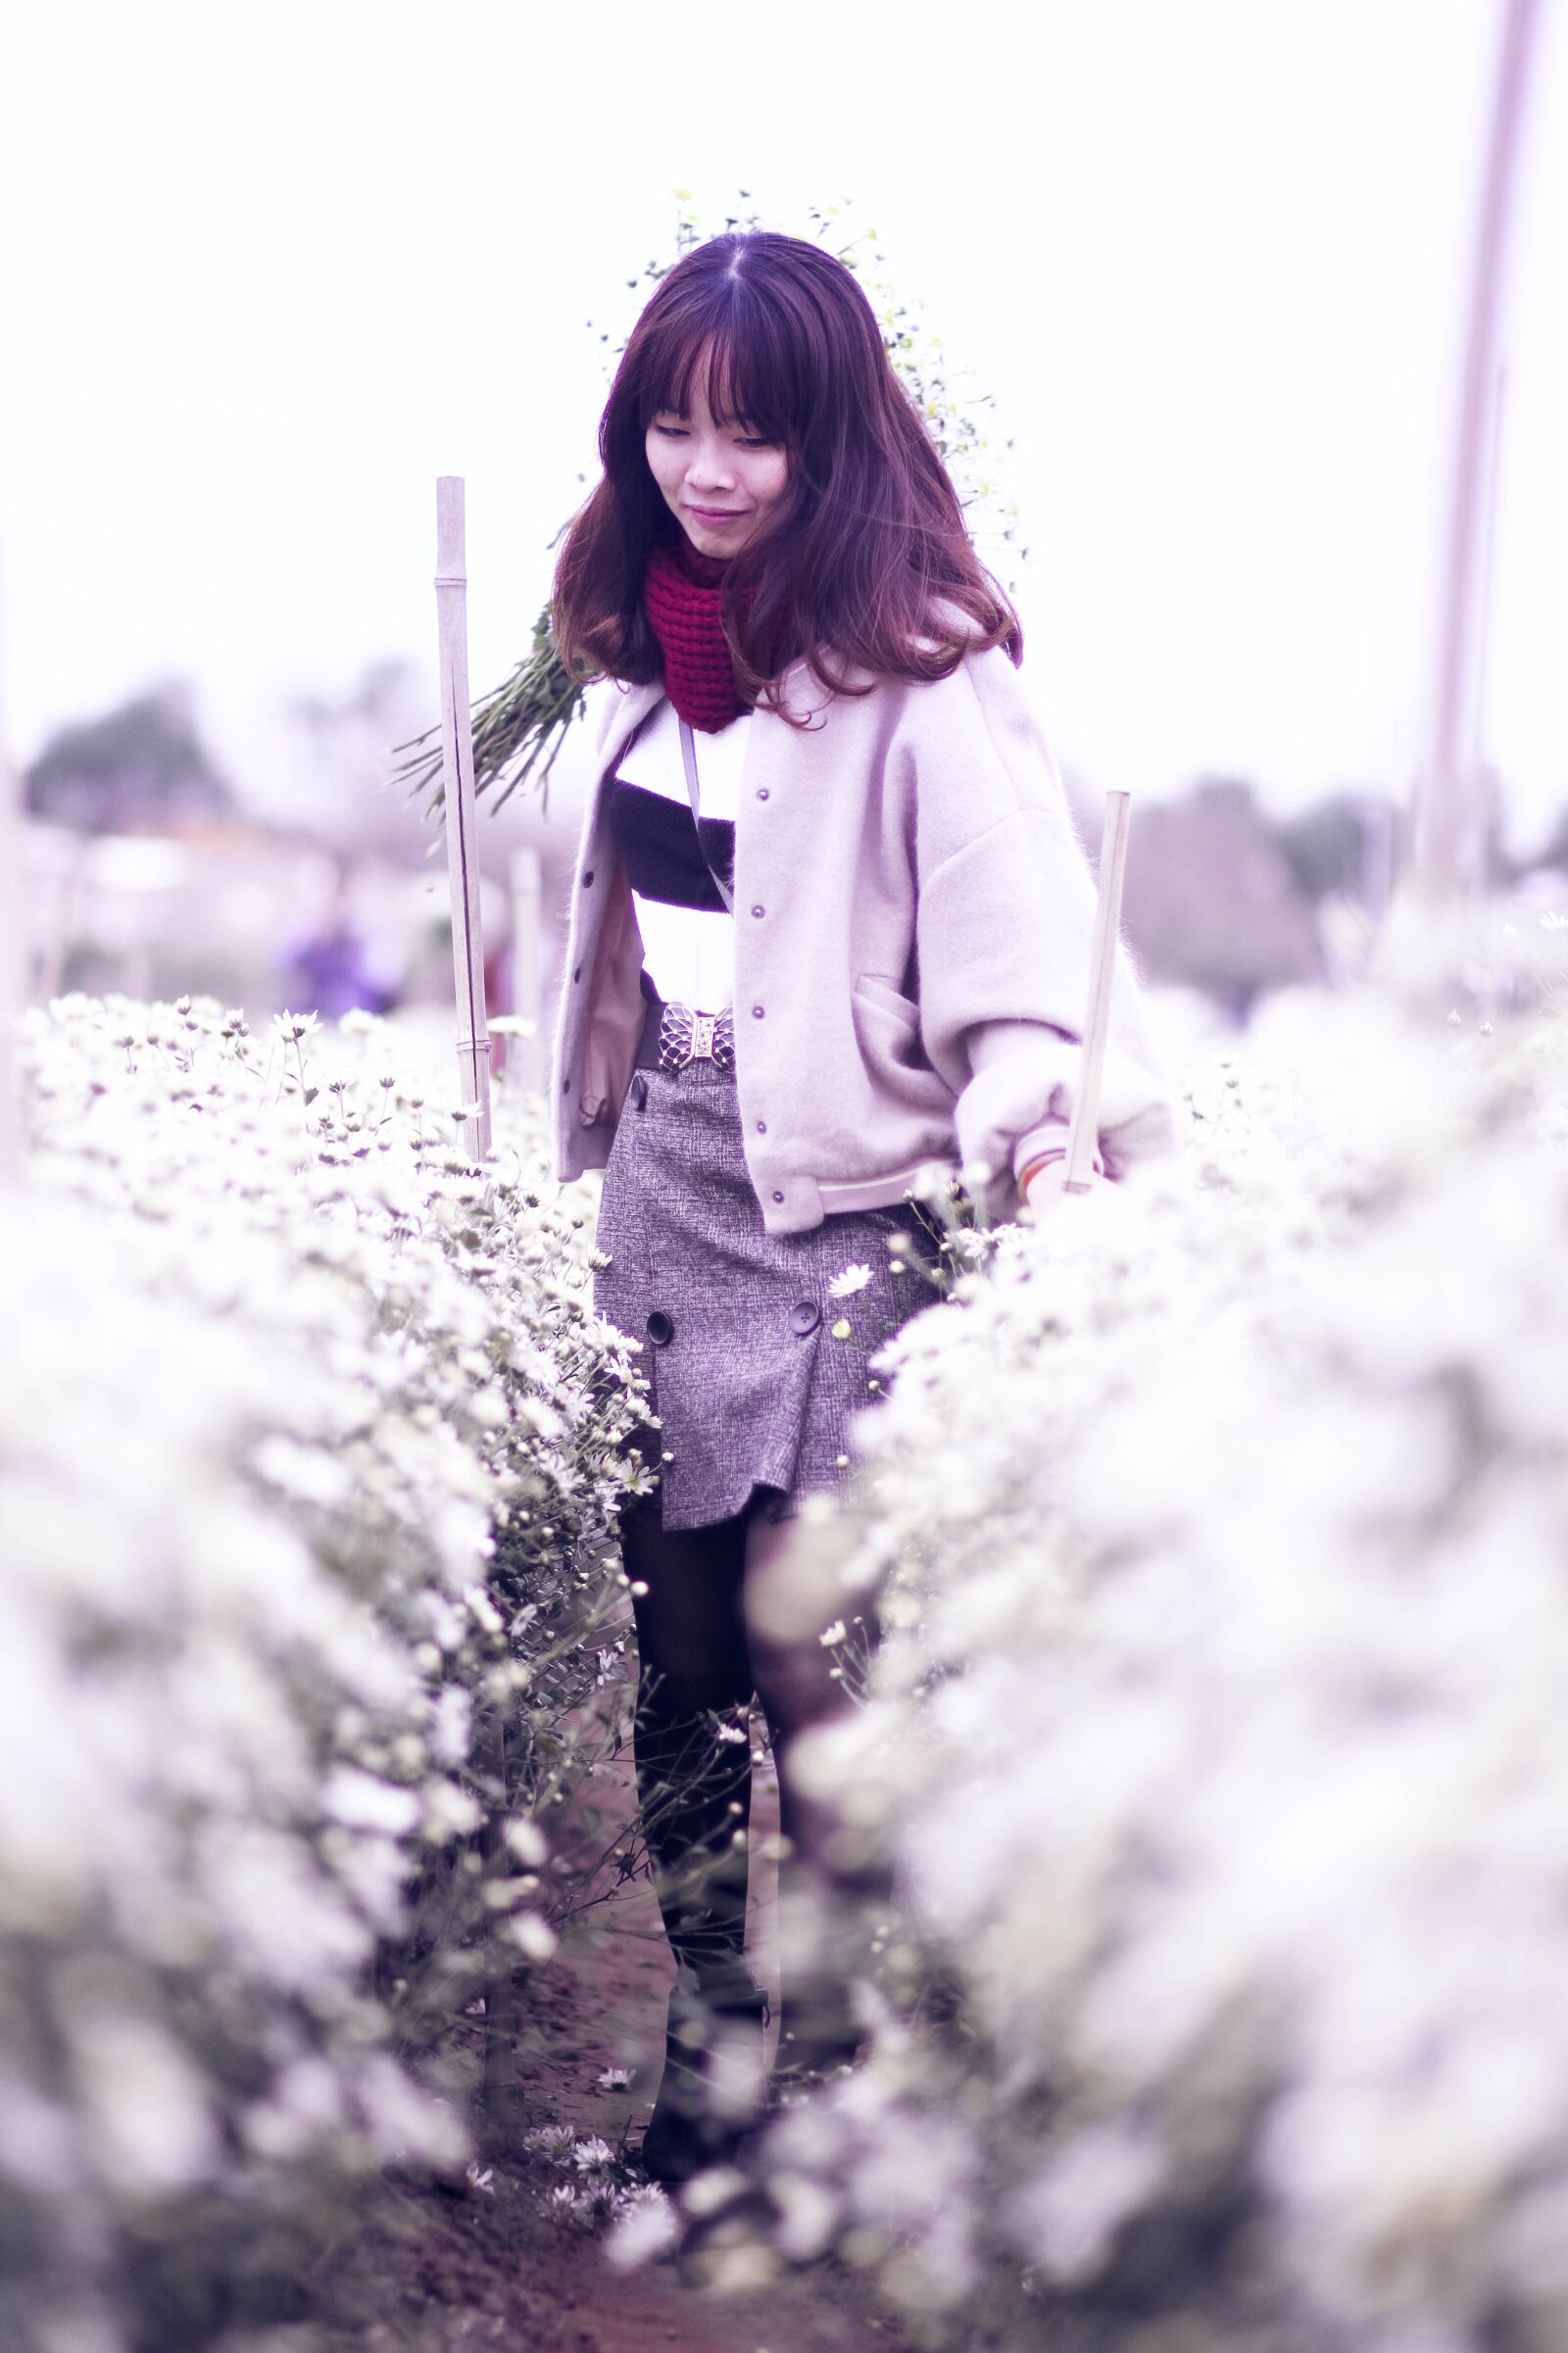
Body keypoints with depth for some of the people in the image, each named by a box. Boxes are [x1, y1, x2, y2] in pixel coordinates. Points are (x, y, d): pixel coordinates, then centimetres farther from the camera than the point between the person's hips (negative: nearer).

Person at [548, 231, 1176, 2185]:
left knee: (811, 1675, -5)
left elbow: (1025, 969, -15)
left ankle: (835, 2094, 13)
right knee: (674, 1676, 11)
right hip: (656, 1205, 7)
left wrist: (1028, 1121, -34)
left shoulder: (920, 671, -10)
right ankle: (707, 2072, 27)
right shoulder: (638, 641, 10)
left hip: (838, 1225, -6)